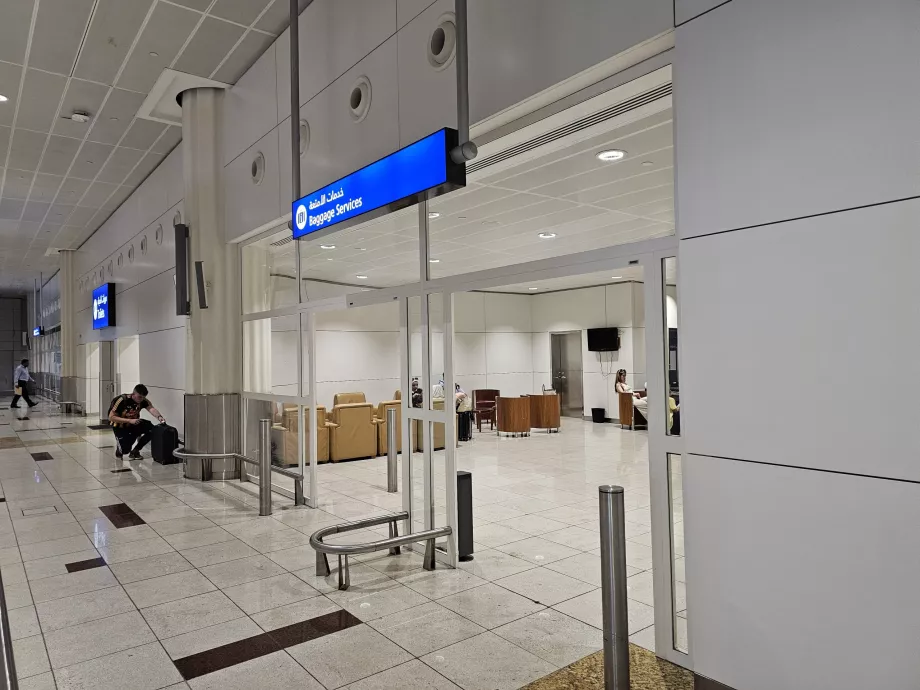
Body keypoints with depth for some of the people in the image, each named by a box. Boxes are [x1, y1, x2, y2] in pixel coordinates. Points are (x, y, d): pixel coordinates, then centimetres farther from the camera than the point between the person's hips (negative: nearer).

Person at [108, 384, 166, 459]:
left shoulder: (143, 401, -15)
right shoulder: (122, 400, -25)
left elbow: (151, 408, -32)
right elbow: (111, 417, -24)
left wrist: (159, 417, -54)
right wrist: (130, 420, -34)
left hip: (134, 424, 4)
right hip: (121, 427, -4)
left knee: (150, 428, -23)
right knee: (125, 450, -21)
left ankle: (135, 450, 1)